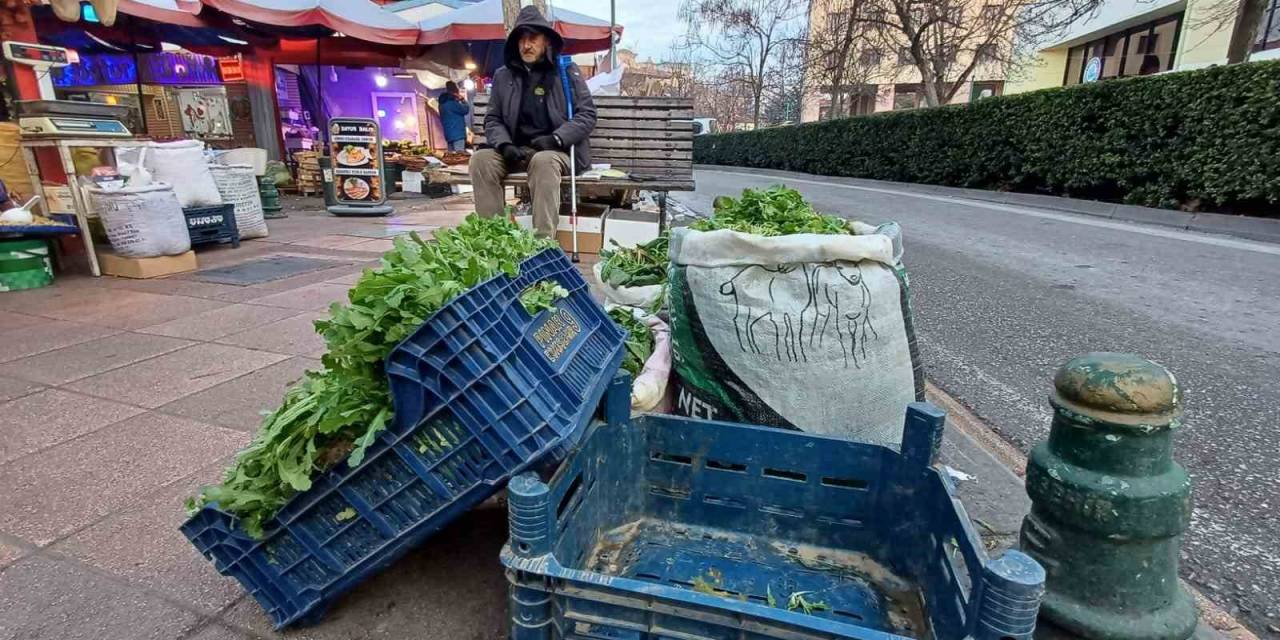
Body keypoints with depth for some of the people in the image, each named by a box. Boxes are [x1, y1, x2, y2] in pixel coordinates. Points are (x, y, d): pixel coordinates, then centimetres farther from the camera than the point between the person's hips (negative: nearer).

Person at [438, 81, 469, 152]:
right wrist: (463, 100, 6)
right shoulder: (451, 102, -13)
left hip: (449, 134, 10)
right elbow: (465, 110, -9)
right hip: (457, 134, -10)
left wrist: (458, 101, 14)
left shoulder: (444, 102, 17)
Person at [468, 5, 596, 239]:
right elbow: (492, 119, 14)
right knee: (481, 159, -23)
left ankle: (544, 240, -39)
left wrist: (556, 139, -15)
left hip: (556, 151, -3)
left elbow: (587, 114, -1)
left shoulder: (567, 71, 6)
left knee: (543, 161, -37)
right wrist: (505, 145, -8)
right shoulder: (503, 75, 14)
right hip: (516, 151, 4)